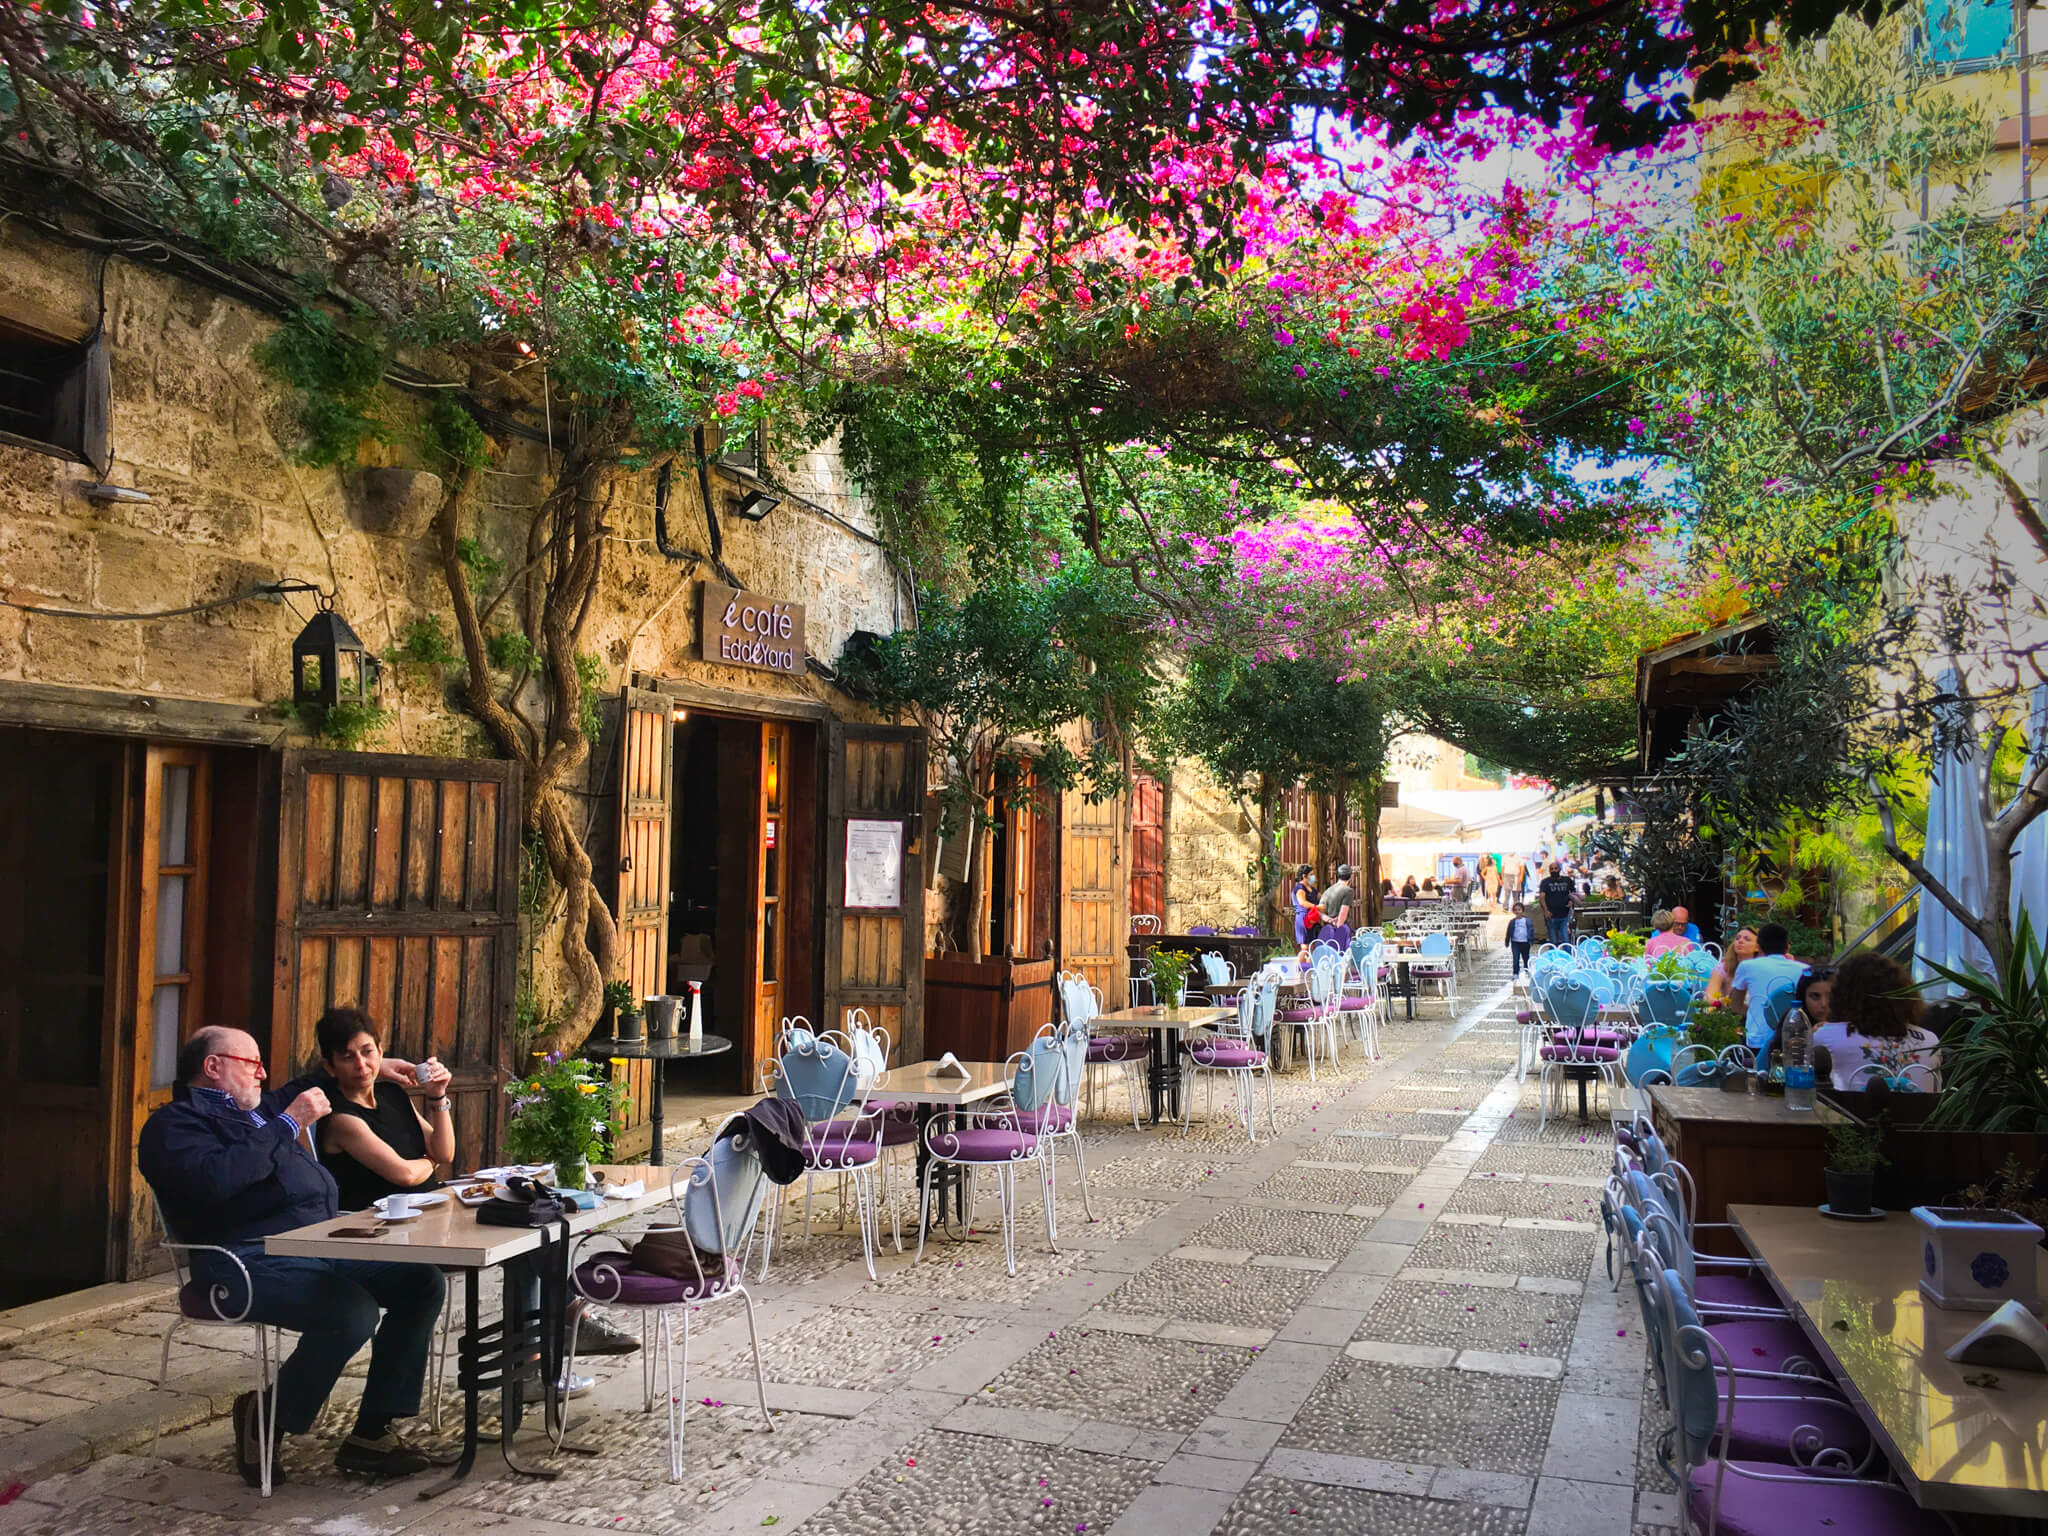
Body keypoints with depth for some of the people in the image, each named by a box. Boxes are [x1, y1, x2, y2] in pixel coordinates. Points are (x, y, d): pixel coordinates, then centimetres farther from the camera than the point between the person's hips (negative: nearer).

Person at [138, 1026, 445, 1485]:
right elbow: (217, 1179, -20)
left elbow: (311, 1086, 49)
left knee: (423, 1283, -7)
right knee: (352, 1313, -32)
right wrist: (288, 1124, -14)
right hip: (252, 1259, -9)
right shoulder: (174, 1124, 1)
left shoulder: (257, 1110, 27)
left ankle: (371, 1433, -3)